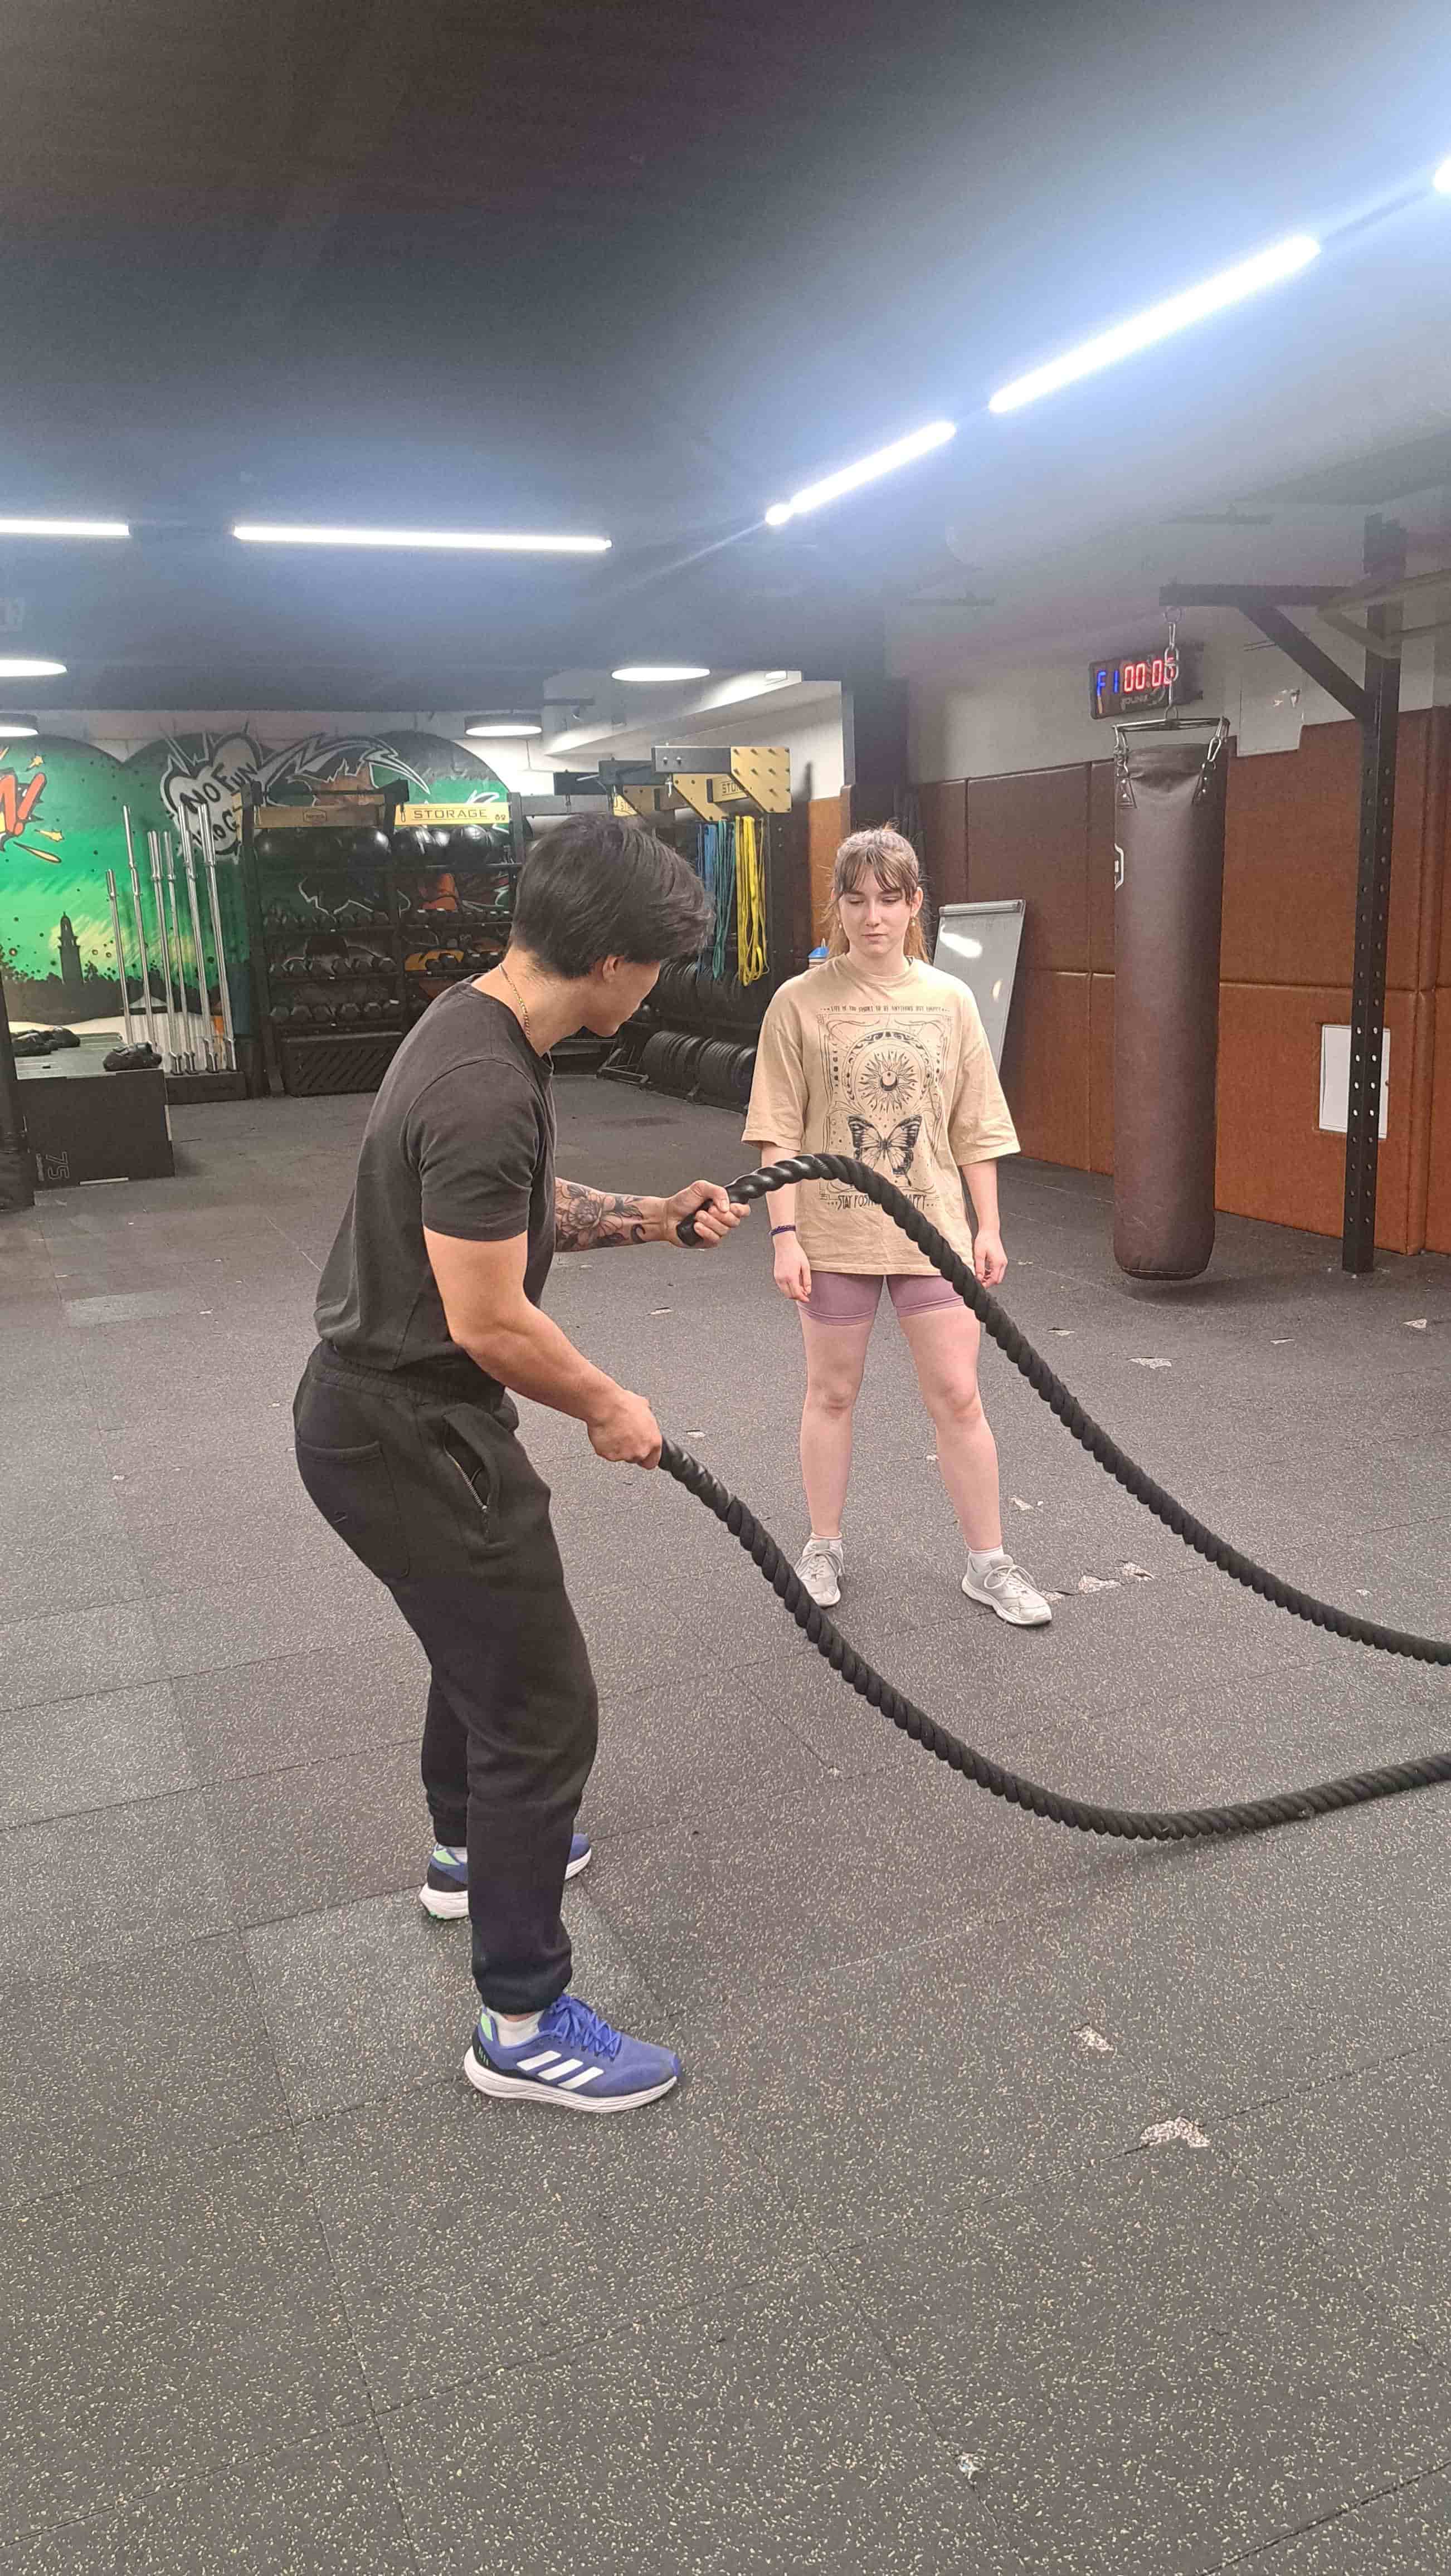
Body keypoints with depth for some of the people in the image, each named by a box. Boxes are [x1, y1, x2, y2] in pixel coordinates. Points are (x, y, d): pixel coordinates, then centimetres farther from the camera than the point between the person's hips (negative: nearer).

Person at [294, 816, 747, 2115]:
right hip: (406, 1435, -11)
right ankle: (523, 2026, 13)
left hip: (387, 1407, 11)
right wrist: (611, 1409, -10)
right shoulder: (486, 1091, -29)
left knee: (489, 1634, 31)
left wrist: (650, 1219, 15)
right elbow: (492, 1325, -26)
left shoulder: (479, 1030, 5)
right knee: (543, 1708, -2)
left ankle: (471, 1847, 53)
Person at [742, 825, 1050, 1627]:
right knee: (831, 1393, 12)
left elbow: (974, 1128, 6)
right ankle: (823, 1549, 29)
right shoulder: (800, 1003, -5)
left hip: (932, 1229, 2)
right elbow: (779, 1132, -5)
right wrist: (785, 1234, -10)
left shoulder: (948, 1000, 2)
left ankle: (989, 1564, 18)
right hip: (834, 1233, -1)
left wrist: (988, 1228, 4)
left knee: (958, 1396, 4)